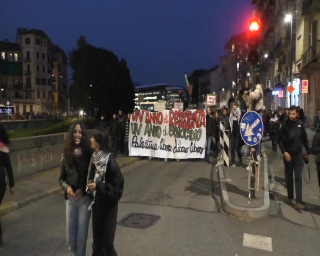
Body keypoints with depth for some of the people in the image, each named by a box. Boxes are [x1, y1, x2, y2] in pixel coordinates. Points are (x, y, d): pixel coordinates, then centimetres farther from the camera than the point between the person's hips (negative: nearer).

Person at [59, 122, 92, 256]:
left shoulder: (89, 153, -10)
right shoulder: (67, 154, 0)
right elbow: (61, 178, 5)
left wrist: (83, 189, -16)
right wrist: (66, 187, -14)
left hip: (85, 198, -3)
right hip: (70, 199, 3)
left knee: (81, 235, 6)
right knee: (70, 237, 14)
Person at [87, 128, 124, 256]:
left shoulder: (110, 161, -23)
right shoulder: (94, 158, -3)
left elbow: (117, 187, -21)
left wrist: (98, 186, -23)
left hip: (108, 207, -6)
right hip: (96, 204, 6)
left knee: (107, 241, 7)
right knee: (97, 239, 19)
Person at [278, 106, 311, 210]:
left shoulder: (300, 124, -2)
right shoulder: (285, 125, -9)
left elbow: (304, 138, 6)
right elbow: (279, 139, -6)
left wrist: (308, 152, 9)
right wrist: (284, 152, -14)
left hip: (298, 155, 1)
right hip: (288, 155, -1)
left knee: (298, 178, -2)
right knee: (289, 178, 11)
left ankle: (298, 202, -1)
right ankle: (290, 197, 27)